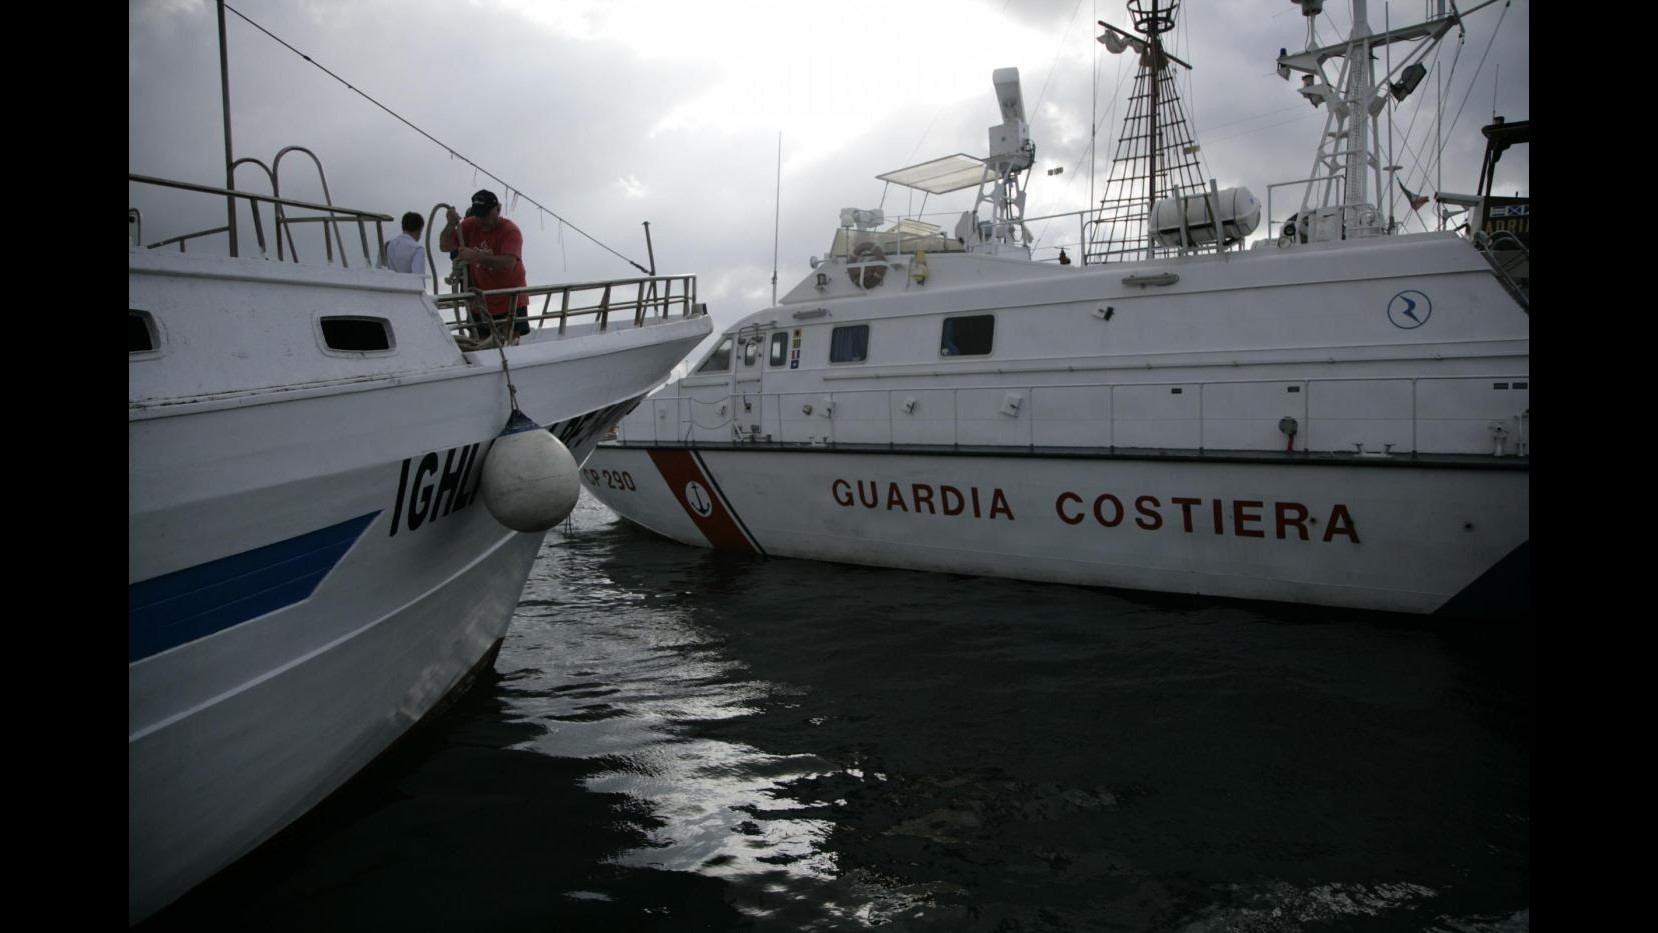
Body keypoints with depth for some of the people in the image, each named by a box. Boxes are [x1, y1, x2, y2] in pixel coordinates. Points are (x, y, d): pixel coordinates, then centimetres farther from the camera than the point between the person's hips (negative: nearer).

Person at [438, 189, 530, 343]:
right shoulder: (470, 225, -1)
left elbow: (509, 264, -31)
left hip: (511, 302, -4)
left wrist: (476, 256, -40)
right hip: (481, 303, 4)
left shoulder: (510, 231, -16)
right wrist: (450, 225, -22)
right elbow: (444, 246, -3)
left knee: (511, 343, -4)